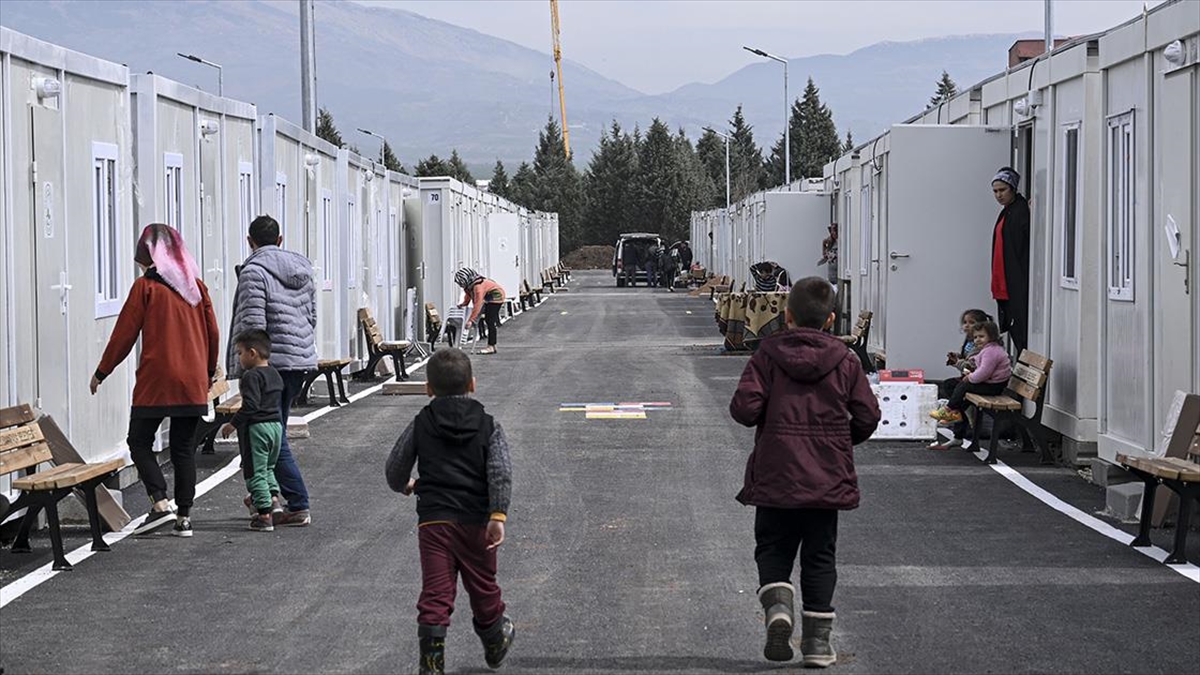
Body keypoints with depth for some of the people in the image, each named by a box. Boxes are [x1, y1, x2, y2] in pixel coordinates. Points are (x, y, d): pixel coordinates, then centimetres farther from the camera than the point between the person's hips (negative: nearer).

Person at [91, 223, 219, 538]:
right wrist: (208, 372, 27)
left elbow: (124, 334, -4)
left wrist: (101, 372, 7)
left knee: (140, 442, 5)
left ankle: (160, 502, -11)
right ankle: (184, 517, 7)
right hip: (193, 384, 5)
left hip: (156, 382, -5)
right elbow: (212, 334, 13)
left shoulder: (145, 286, -6)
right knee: (184, 447, 9)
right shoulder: (196, 285, 8)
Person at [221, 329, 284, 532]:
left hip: (256, 428, -9)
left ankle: (265, 515, -3)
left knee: (255, 471, -1)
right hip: (276, 425, 9)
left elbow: (251, 405, -23)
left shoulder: (252, 376, -15)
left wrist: (233, 424, -16)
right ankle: (273, 497, 6)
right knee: (268, 467, 24)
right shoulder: (275, 375, 13)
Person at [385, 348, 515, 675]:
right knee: (482, 585, 18)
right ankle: (494, 644, 40)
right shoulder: (488, 426, 2)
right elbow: (501, 473, -11)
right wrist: (498, 516, -16)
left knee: (435, 593, -3)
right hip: (476, 520, 1)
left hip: (433, 520, -1)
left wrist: (405, 486, 30)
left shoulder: (420, 425, 3)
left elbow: (395, 470, 7)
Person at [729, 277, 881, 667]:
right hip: (828, 478, 1)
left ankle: (778, 605, -14)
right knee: (819, 556, 10)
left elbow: (745, 408, -13)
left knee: (773, 548, 13)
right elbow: (867, 416, -1)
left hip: (775, 473, -1)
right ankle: (817, 639, 8)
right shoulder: (845, 360, -1)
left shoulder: (768, 354, -5)